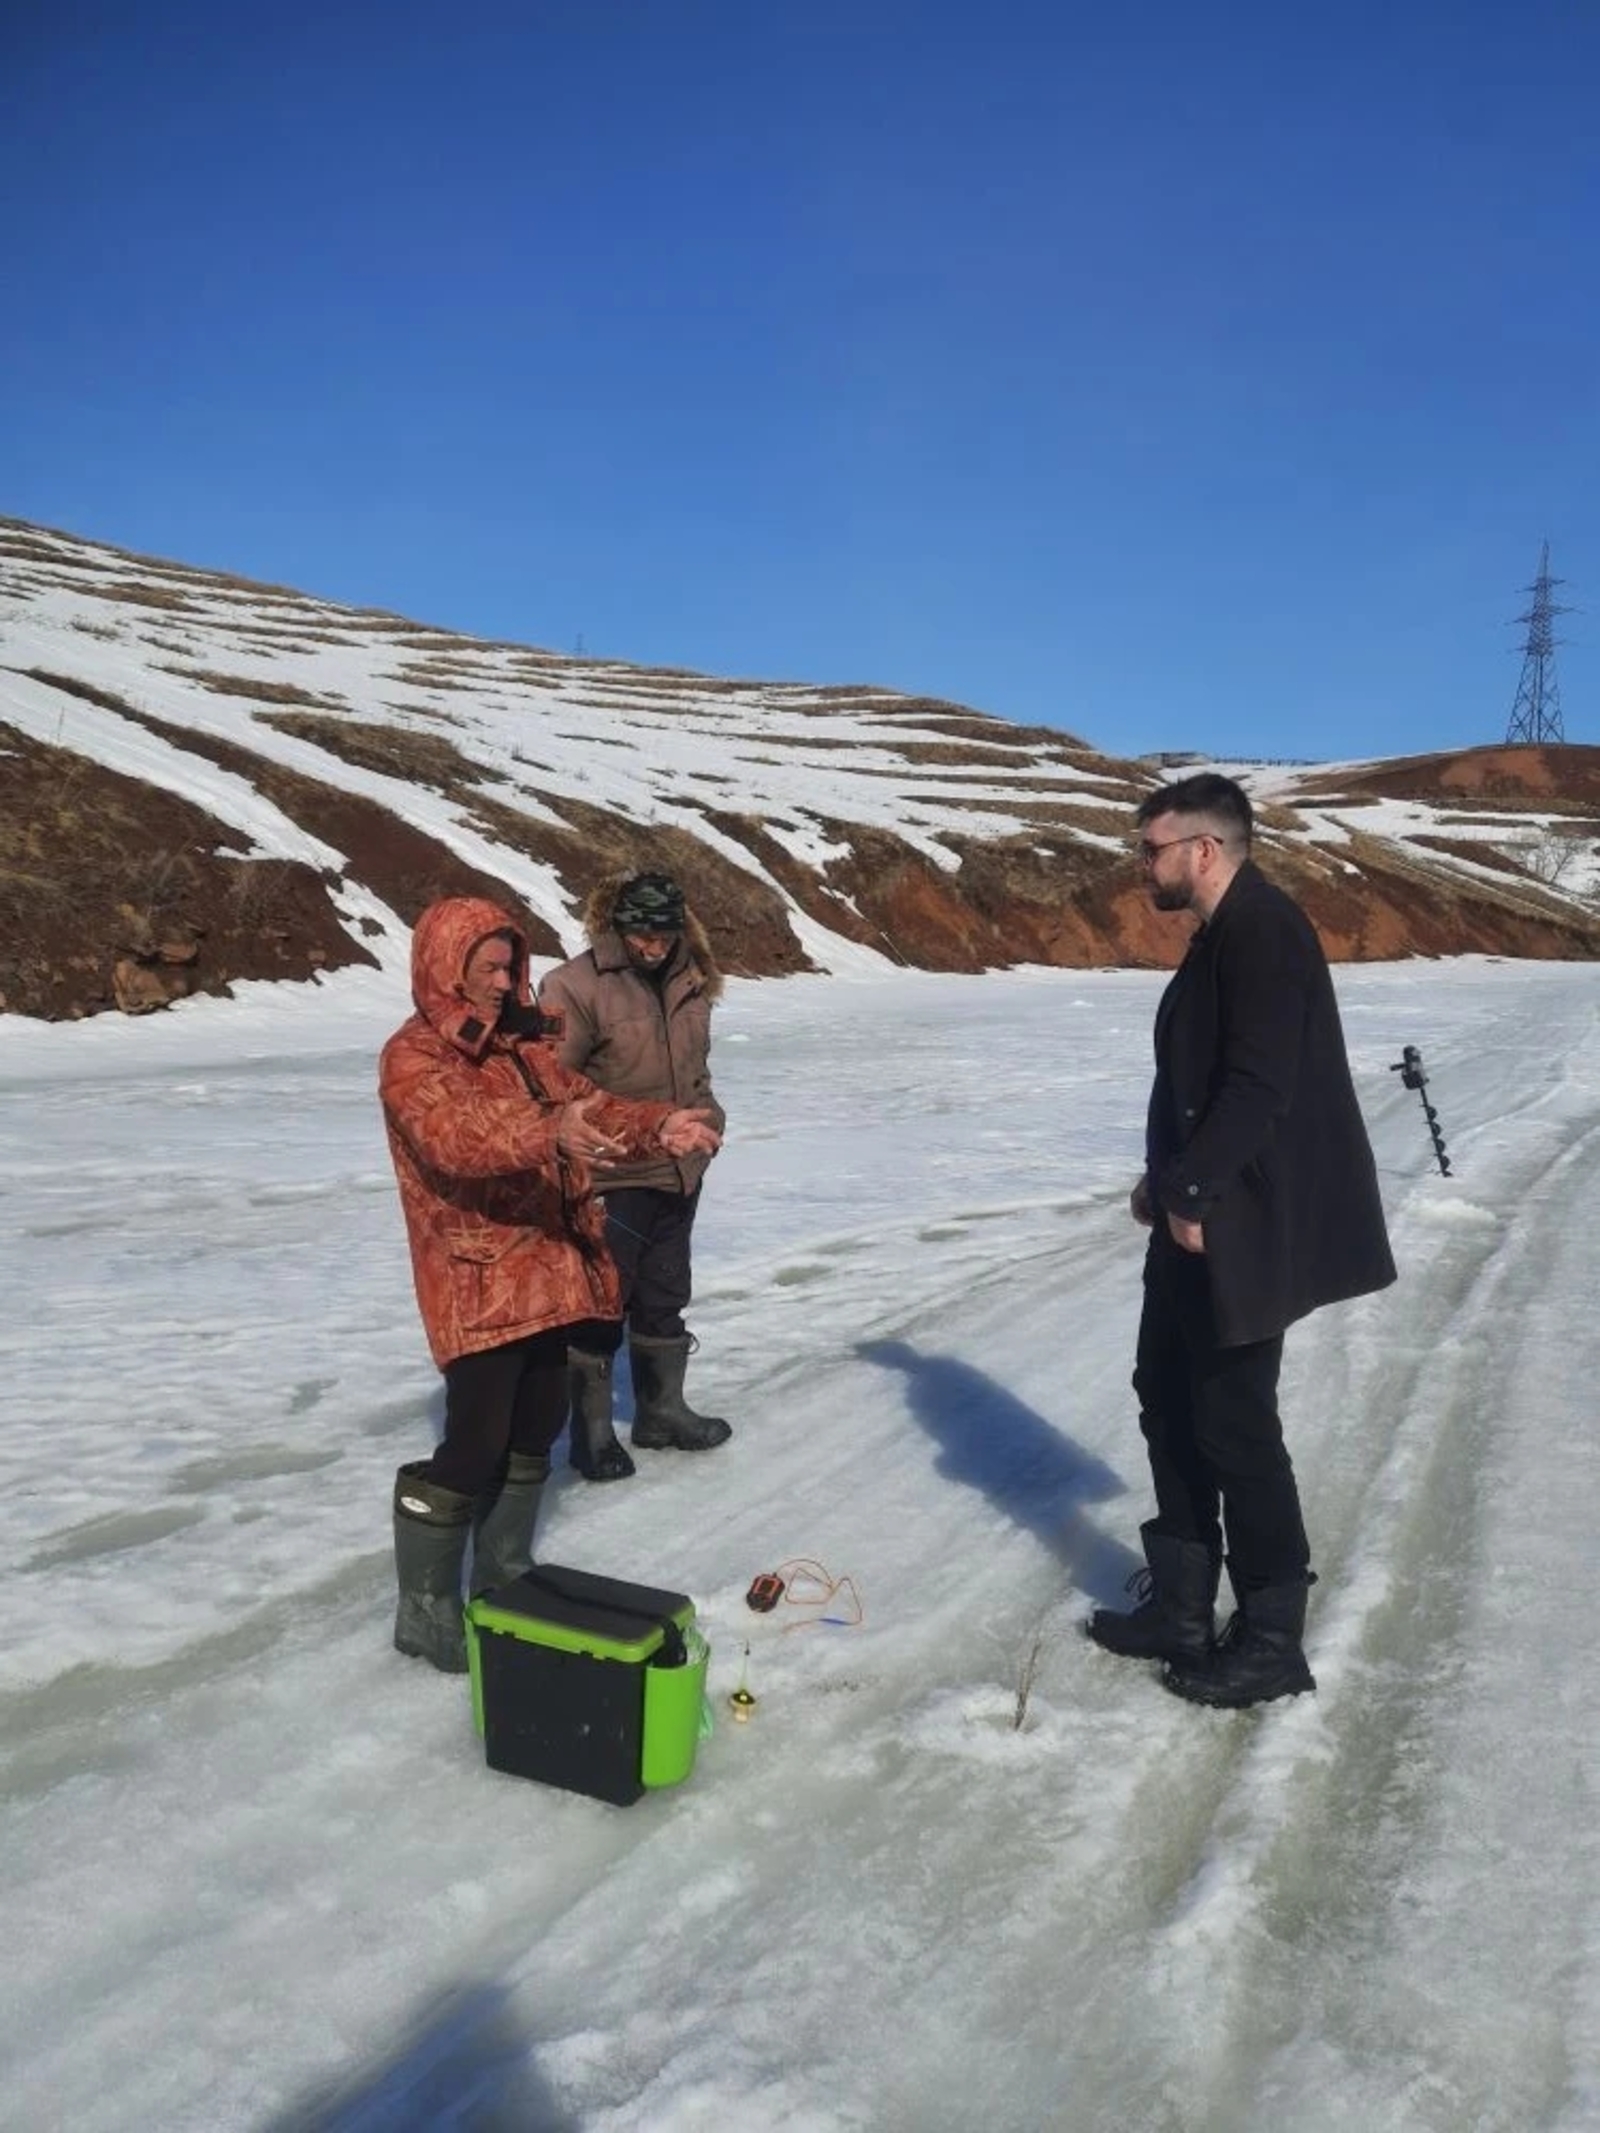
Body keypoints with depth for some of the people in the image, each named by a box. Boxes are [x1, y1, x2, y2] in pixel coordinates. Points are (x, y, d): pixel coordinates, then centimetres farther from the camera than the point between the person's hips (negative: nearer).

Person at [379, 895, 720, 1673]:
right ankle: (426, 1609, 12)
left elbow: (587, 1104, 9)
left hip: (546, 1273, 8)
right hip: (475, 1284, -8)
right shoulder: (412, 1057, -12)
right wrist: (550, 1131, -46)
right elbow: (455, 1137, -30)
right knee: (474, 1445, -6)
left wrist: (659, 1125, -10)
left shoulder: (520, 1044, 12)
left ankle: (504, 1572, 35)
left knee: (534, 1429, 16)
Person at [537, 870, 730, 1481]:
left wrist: (703, 1117, 8)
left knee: (665, 1298, 20)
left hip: (678, 1173, 7)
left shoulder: (689, 980, 3)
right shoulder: (577, 986, -17)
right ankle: (591, 1430, 23)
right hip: (611, 1178, -6)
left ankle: (661, 1411, 37)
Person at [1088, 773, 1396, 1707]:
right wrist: (1167, 1179, 12)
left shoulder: (1262, 930, -17)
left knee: (1234, 1421, -1)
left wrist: (1191, 1192, -20)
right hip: (1201, 1219, 11)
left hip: (1245, 1227, -11)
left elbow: (1259, 1087, -25)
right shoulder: (1224, 933, 15)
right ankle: (1180, 1605, 28)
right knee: (1170, 1396, 16)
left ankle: (1272, 1639, 16)